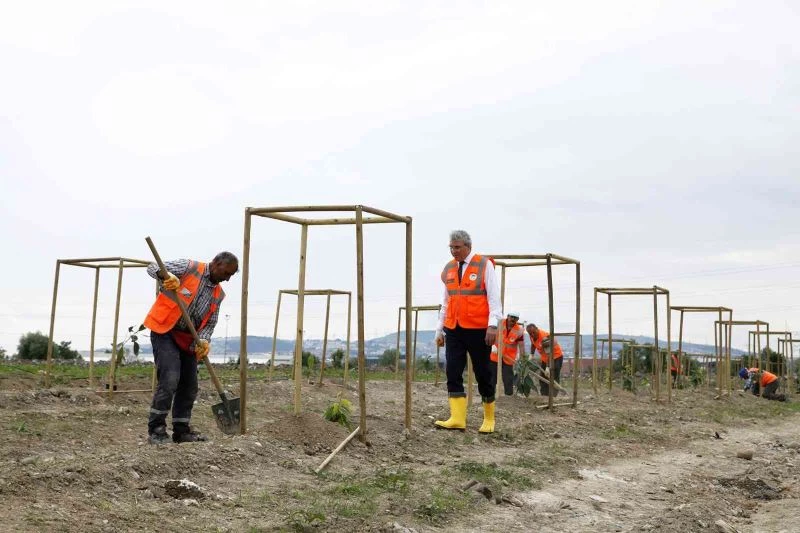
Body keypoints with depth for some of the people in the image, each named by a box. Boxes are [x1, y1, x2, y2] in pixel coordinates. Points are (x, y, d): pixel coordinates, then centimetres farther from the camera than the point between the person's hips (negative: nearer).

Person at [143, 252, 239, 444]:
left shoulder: (218, 294, 10)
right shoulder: (189, 268, -7)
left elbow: (209, 323, 10)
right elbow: (153, 268, -11)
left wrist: (203, 341, -11)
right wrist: (168, 276, -34)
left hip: (187, 340, 7)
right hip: (164, 331, -7)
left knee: (189, 386, 8)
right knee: (169, 380, -17)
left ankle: (181, 430, 21)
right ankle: (156, 429, -8)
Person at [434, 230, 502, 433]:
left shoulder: (484, 264, -3)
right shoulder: (448, 269, 12)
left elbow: (494, 297, -7)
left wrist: (493, 325, -16)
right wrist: (439, 329, 17)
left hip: (479, 330, -5)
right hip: (454, 330, 5)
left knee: (483, 374, 4)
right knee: (453, 374, -4)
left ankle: (489, 419, 16)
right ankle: (457, 418, -4)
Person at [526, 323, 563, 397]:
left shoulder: (545, 337, -33)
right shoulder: (532, 336, -8)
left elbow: (548, 353, -36)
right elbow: (533, 345, 15)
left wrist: (548, 367, -41)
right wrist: (531, 355, 1)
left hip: (556, 356, -9)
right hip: (545, 358, 9)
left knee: (553, 379, -16)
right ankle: (544, 396, 19)